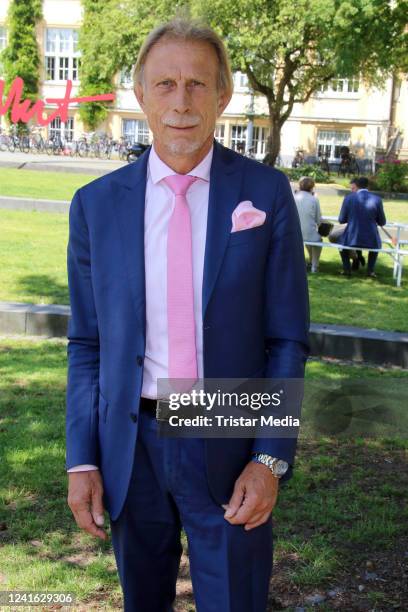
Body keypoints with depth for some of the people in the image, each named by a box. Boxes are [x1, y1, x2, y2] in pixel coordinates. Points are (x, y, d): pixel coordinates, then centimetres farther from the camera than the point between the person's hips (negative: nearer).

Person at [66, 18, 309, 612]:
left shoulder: (266, 193, -6)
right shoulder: (96, 204, -1)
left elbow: (288, 339, -3)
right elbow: (86, 344, 4)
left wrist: (270, 457, -10)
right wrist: (81, 459, -1)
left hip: (229, 450, -2)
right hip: (130, 446, 2)